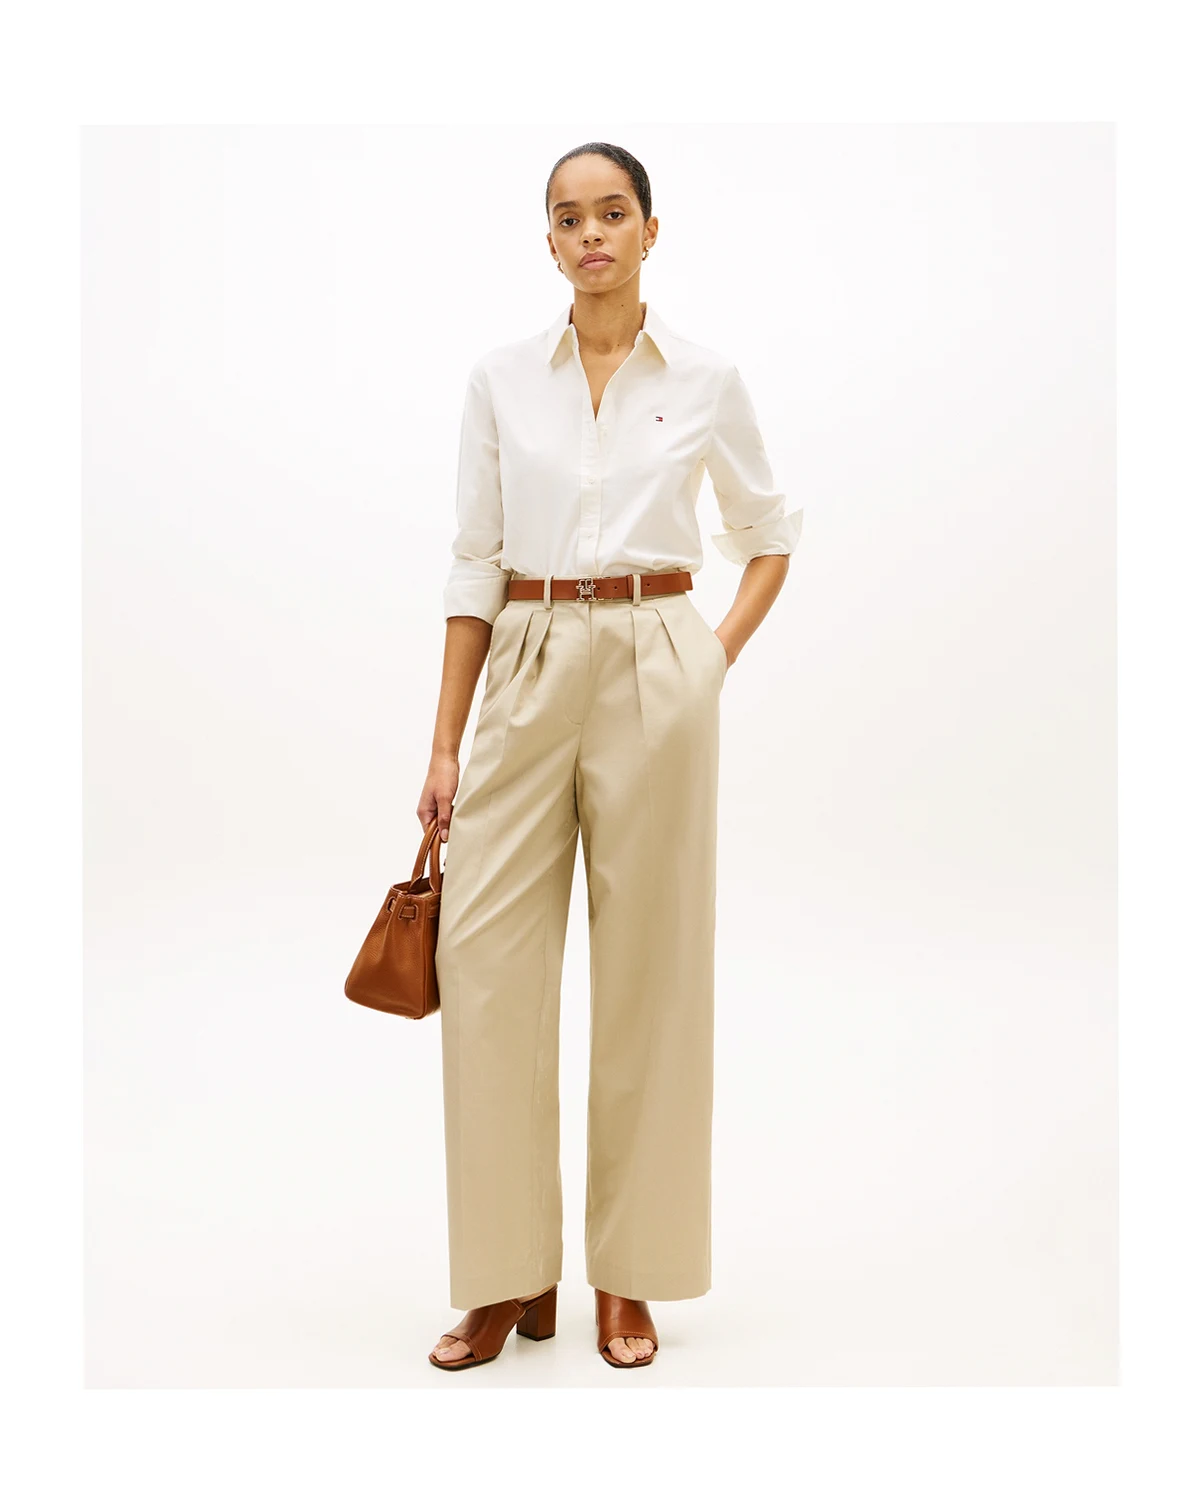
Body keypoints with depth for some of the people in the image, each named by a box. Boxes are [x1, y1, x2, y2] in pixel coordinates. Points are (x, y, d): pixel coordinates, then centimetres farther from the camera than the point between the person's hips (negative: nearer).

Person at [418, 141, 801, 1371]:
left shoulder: (705, 380, 4)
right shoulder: (501, 379, 6)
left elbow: (768, 534, 15)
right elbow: (474, 565, 5)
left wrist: (720, 655, 0)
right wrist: (445, 744, 1)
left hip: (654, 672, -1)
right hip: (529, 674, 2)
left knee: (649, 968, 3)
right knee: (486, 960, -3)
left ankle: (629, 1276, 17)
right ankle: (512, 1276, 12)